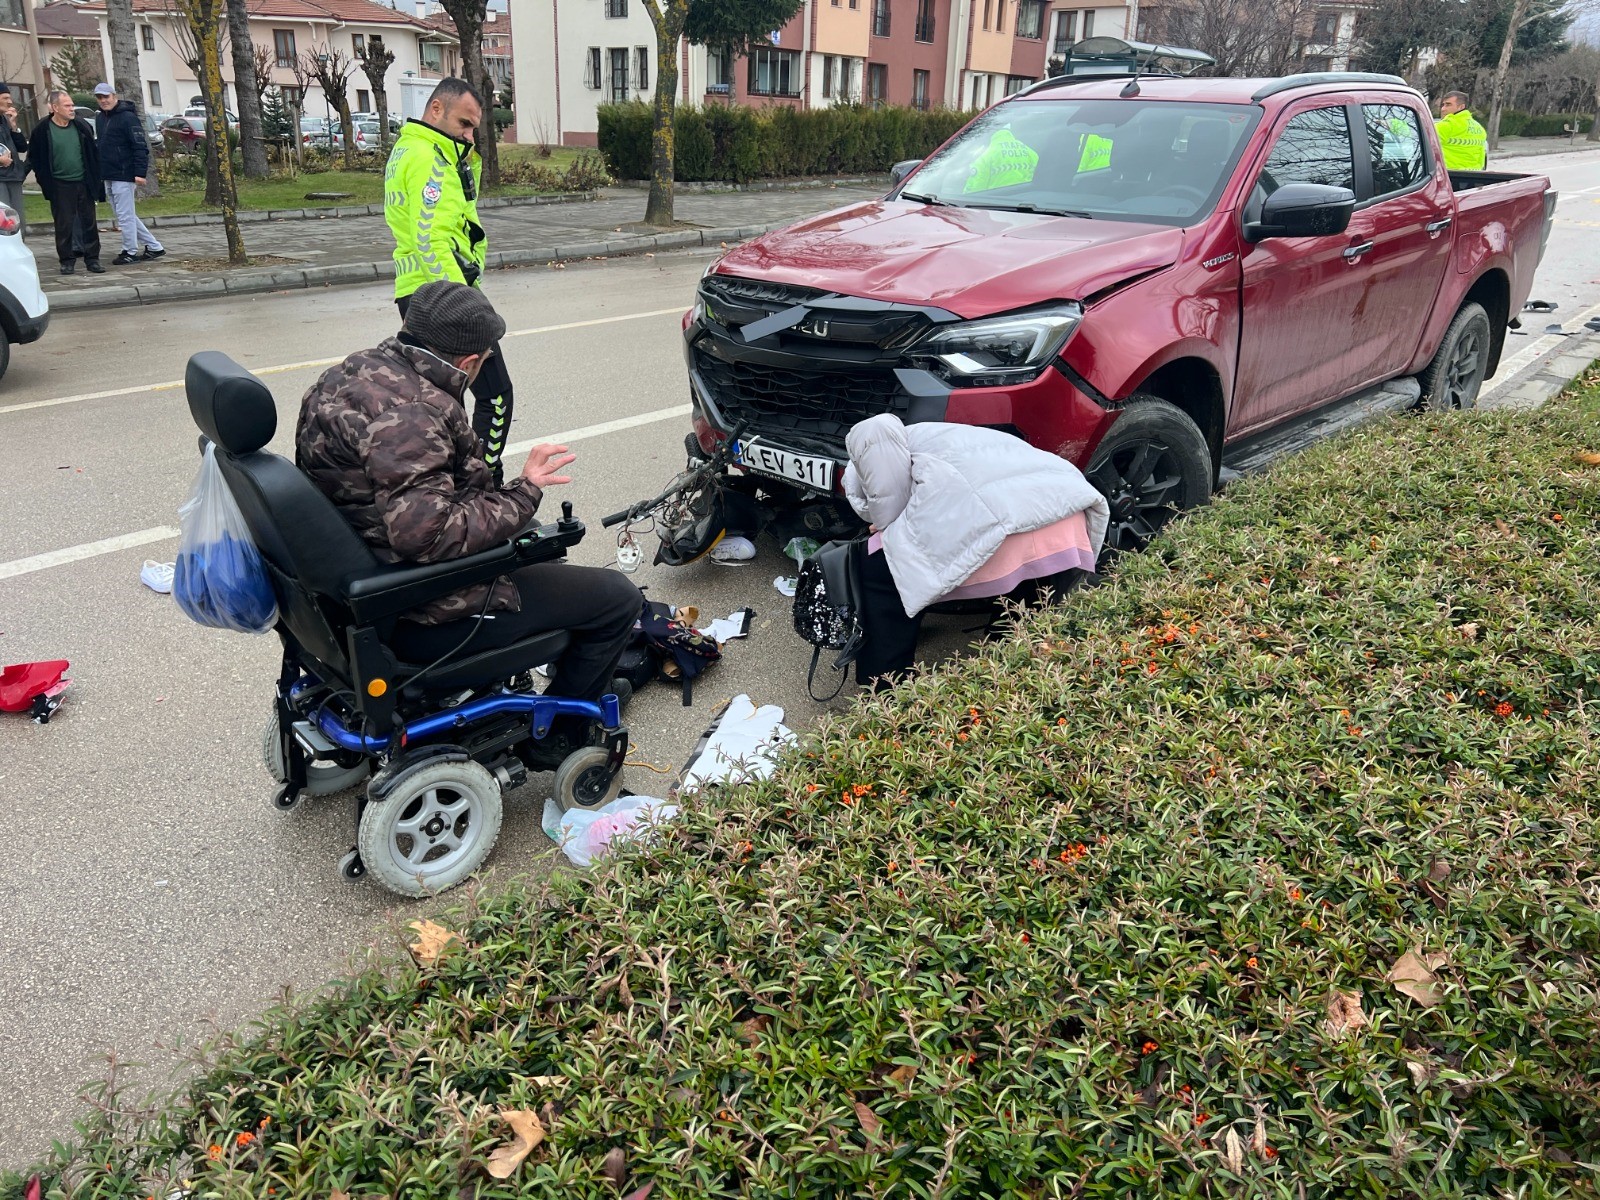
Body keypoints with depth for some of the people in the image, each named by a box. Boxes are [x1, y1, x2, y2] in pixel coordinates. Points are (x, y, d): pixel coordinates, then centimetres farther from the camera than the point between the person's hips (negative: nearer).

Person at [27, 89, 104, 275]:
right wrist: (45, 181, -4)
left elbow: (93, 153, 10)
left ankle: (92, 259, 12)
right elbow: (34, 158, 1)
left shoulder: (82, 126, 3)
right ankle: (67, 260, 10)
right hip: (60, 186, -2)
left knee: (89, 223, 5)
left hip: (84, 183, 2)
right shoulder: (42, 130, -4)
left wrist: (95, 179, 5)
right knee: (64, 224, 2)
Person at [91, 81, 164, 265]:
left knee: (125, 215, -4)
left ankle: (130, 252, 6)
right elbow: (99, 145, 22)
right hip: (108, 176, 9)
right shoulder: (100, 118, 15)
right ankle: (154, 246, 16)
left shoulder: (127, 117, -11)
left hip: (123, 175, -9)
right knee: (126, 215, 11)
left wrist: (140, 172, -23)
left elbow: (140, 146, -16)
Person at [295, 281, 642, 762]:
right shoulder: (408, 414, -28)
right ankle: (559, 734, 14)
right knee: (618, 597, -4)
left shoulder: (354, 371, 3)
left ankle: (584, 680, 41)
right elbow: (426, 535, -35)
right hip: (417, 615, -11)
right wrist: (521, 494, -26)